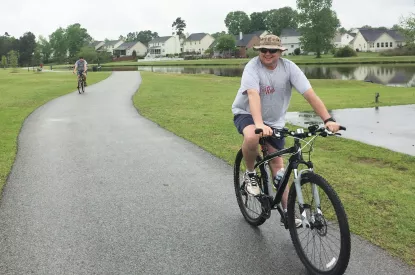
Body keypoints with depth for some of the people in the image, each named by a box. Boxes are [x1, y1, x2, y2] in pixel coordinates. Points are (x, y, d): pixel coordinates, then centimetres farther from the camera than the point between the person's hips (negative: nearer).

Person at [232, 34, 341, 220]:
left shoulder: (289, 67, -15)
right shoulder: (253, 67, -23)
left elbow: (310, 94, -22)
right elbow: (253, 95, -39)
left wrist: (328, 120, -34)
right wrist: (259, 124, -55)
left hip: (275, 121, 3)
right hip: (246, 114, -3)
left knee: (277, 164, 2)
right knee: (252, 137, -37)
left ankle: (286, 211, 12)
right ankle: (250, 174, -8)